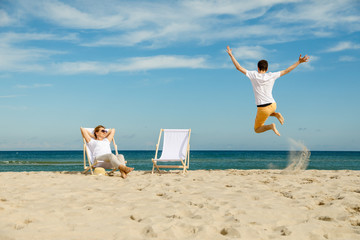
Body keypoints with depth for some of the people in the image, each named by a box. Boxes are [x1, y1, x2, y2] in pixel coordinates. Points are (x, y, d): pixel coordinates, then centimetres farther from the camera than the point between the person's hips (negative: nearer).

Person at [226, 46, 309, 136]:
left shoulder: (253, 75, -8)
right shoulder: (272, 76, -3)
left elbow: (238, 67, -4)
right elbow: (286, 71, 3)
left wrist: (231, 55, 5)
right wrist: (299, 62, 11)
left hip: (263, 108, -4)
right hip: (273, 105, 4)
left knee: (257, 130, 12)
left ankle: (271, 126, -17)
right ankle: (276, 114, 9)